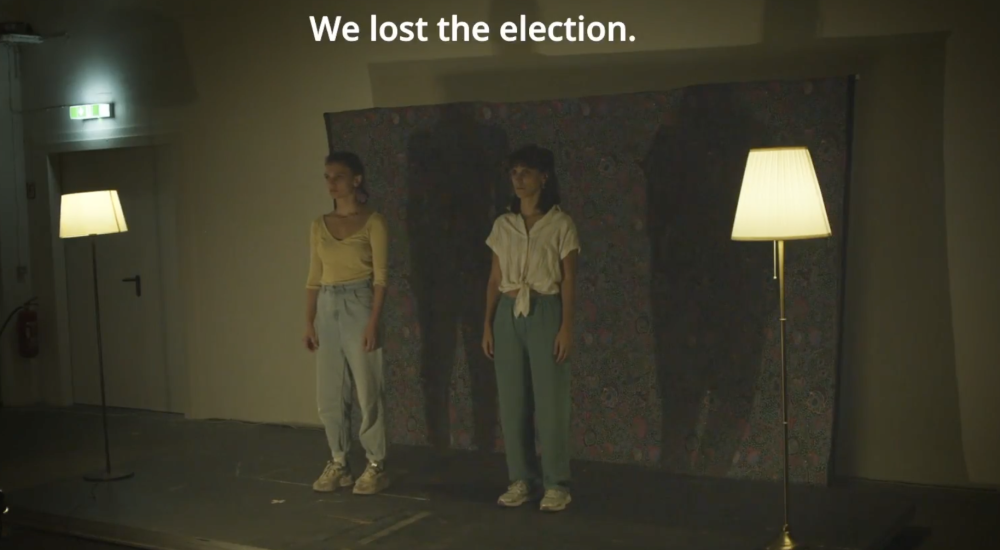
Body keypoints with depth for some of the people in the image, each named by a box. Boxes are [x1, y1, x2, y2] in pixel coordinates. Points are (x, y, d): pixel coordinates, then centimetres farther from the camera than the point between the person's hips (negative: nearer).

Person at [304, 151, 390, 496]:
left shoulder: (372, 222, -4)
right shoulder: (320, 225, 11)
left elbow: (380, 276, -8)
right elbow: (314, 278, 12)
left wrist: (373, 322, -15)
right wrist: (309, 322, 6)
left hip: (358, 305, -5)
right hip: (328, 307, 5)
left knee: (368, 390, -1)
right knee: (329, 393, 7)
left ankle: (375, 466, 8)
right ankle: (338, 464, 18)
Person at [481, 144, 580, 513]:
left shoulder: (561, 224, -2)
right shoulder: (503, 225, 10)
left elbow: (568, 281, -4)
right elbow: (494, 279, 12)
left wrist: (566, 327, -11)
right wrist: (488, 324, 6)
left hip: (545, 313, -4)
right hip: (508, 315, 4)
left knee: (550, 402, -3)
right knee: (512, 402, 5)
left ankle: (556, 484, 6)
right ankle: (522, 479, 15)